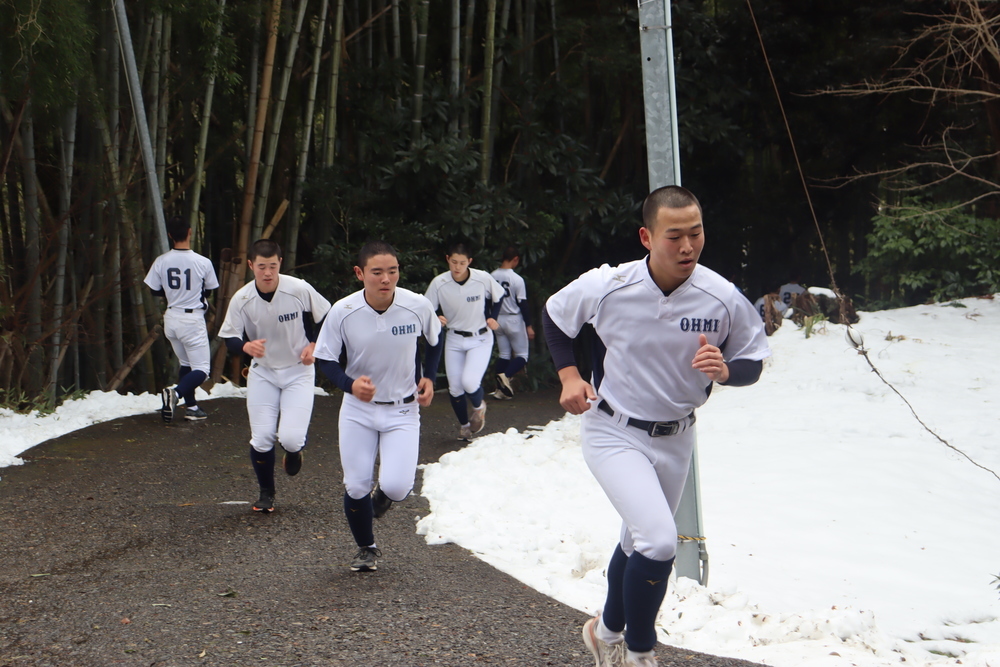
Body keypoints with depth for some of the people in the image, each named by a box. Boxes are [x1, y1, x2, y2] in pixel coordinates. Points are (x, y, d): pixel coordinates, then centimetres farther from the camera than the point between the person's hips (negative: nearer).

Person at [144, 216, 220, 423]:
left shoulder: (161, 261, -7)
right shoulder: (203, 262, -14)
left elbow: (156, 291, 4)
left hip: (171, 318, 5)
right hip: (193, 320, -5)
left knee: (185, 364, 20)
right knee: (202, 369, 1)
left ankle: (191, 407, 20)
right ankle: (176, 392, -23)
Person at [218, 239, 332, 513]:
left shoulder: (300, 289, -17)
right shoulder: (241, 299, -13)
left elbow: (325, 317, 1)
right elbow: (230, 338, -7)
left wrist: (314, 345, -8)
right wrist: (246, 346, -28)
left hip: (298, 371, -2)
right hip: (262, 373, 2)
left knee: (291, 438, -14)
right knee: (261, 439, -3)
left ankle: (294, 452, 26)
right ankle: (266, 493, 23)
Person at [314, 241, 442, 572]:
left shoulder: (418, 306, -15)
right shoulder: (343, 312, -17)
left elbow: (435, 340, 8)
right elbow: (325, 358, -6)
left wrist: (428, 377, -3)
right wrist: (350, 384, -24)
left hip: (403, 409, 0)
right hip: (358, 409, 1)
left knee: (396, 486, -15)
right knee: (356, 487, 0)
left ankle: (384, 493, 25)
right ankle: (366, 548, 29)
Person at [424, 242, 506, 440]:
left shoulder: (483, 279, -16)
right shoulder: (439, 283, -14)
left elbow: (498, 297, 5)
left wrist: (492, 318, -5)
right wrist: (436, 319, -25)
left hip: (480, 339, -2)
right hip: (454, 340, 2)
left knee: (469, 381, -19)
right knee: (454, 388, 4)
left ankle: (479, 406, 16)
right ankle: (464, 425, 30)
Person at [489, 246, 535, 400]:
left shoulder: (492, 277, -1)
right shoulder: (517, 279, -16)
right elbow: (523, 304, -13)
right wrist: (529, 326, -7)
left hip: (498, 320, 5)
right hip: (514, 320, -5)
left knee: (503, 355, 14)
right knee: (522, 355, 4)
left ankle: (500, 389, 9)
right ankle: (506, 375, -21)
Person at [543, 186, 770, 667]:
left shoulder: (723, 299, -16)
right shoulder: (607, 287, -18)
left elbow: (752, 360, -2)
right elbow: (553, 315, 2)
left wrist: (726, 371, -24)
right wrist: (568, 375, -8)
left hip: (674, 439, 4)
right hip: (613, 432, -4)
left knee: (639, 543, 21)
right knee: (659, 541, -21)